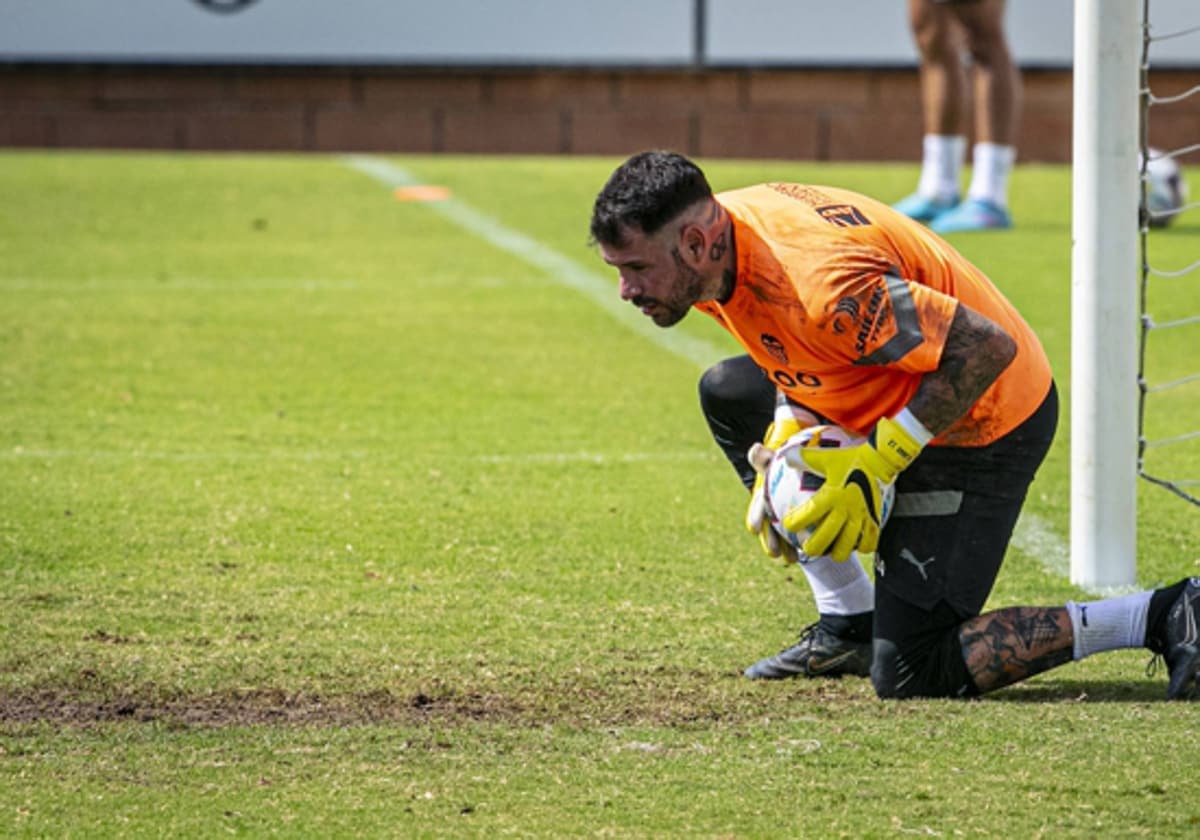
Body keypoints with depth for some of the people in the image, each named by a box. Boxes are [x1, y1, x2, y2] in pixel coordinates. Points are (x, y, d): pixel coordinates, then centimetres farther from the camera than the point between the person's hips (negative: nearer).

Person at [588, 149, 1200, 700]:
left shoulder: (815, 282, -35)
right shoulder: (718, 249, -6)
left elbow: (986, 347, -32)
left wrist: (878, 462, -27)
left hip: (981, 425, -10)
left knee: (909, 675, -11)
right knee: (729, 392, 18)